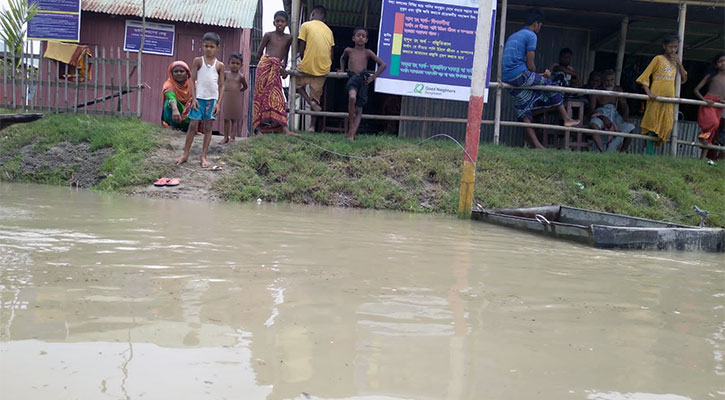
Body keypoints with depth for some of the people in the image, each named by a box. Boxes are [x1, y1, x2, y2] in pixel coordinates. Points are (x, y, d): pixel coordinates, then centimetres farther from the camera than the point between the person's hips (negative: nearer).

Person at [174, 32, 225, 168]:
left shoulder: (220, 65, 5)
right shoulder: (198, 61, 3)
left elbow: (221, 85, 5)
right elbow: (192, 80, 1)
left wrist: (218, 103, -3)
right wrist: (194, 98, -8)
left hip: (212, 99, 1)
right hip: (199, 98, -1)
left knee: (208, 127, 4)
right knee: (193, 125, -2)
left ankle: (203, 157, 9)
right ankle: (185, 155, 7)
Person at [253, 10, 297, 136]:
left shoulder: (288, 38, 10)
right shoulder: (268, 35, 3)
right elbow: (259, 53, 6)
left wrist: (283, 68, 12)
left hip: (276, 70, 3)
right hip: (265, 66, -2)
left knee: (277, 98, -2)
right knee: (261, 95, -2)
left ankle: (284, 128, -10)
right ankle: (258, 127, -2)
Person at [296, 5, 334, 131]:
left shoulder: (306, 25, -1)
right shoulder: (329, 30, 12)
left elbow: (301, 50, -3)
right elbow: (331, 54, 10)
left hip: (308, 66, -4)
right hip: (323, 69, 4)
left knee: (297, 83, 23)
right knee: (316, 96, 15)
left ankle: (311, 102, -3)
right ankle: (312, 126, 12)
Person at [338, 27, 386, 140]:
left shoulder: (368, 52, 8)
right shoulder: (349, 50, 12)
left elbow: (382, 64, 8)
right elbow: (342, 58, 36)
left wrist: (373, 77, 1)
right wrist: (342, 69, 23)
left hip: (363, 80, 1)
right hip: (352, 78, -1)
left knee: (359, 110, 0)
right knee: (352, 97, -33)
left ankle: (351, 134, 2)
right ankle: (351, 124, -17)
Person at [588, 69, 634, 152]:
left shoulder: (618, 90, 14)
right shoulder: (596, 92, 0)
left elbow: (624, 105, 10)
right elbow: (591, 110, -9)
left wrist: (626, 117, -14)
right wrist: (603, 118, -27)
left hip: (614, 115, 4)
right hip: (600, 115, -4)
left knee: (629, 127, -25)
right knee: (594, 125, -40)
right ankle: (602, 151, -46)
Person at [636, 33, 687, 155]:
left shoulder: (675, 61, 16)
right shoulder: (658, 59, 0)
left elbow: (684, 79, 15)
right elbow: (644, 77, -5)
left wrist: (679, 63, 2)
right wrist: (649, 93, -17)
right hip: (656, 99, -5)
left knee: (667, 127, 0)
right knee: (652, 127, -5)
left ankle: (651, 151, 5)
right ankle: (650, 154, -3)